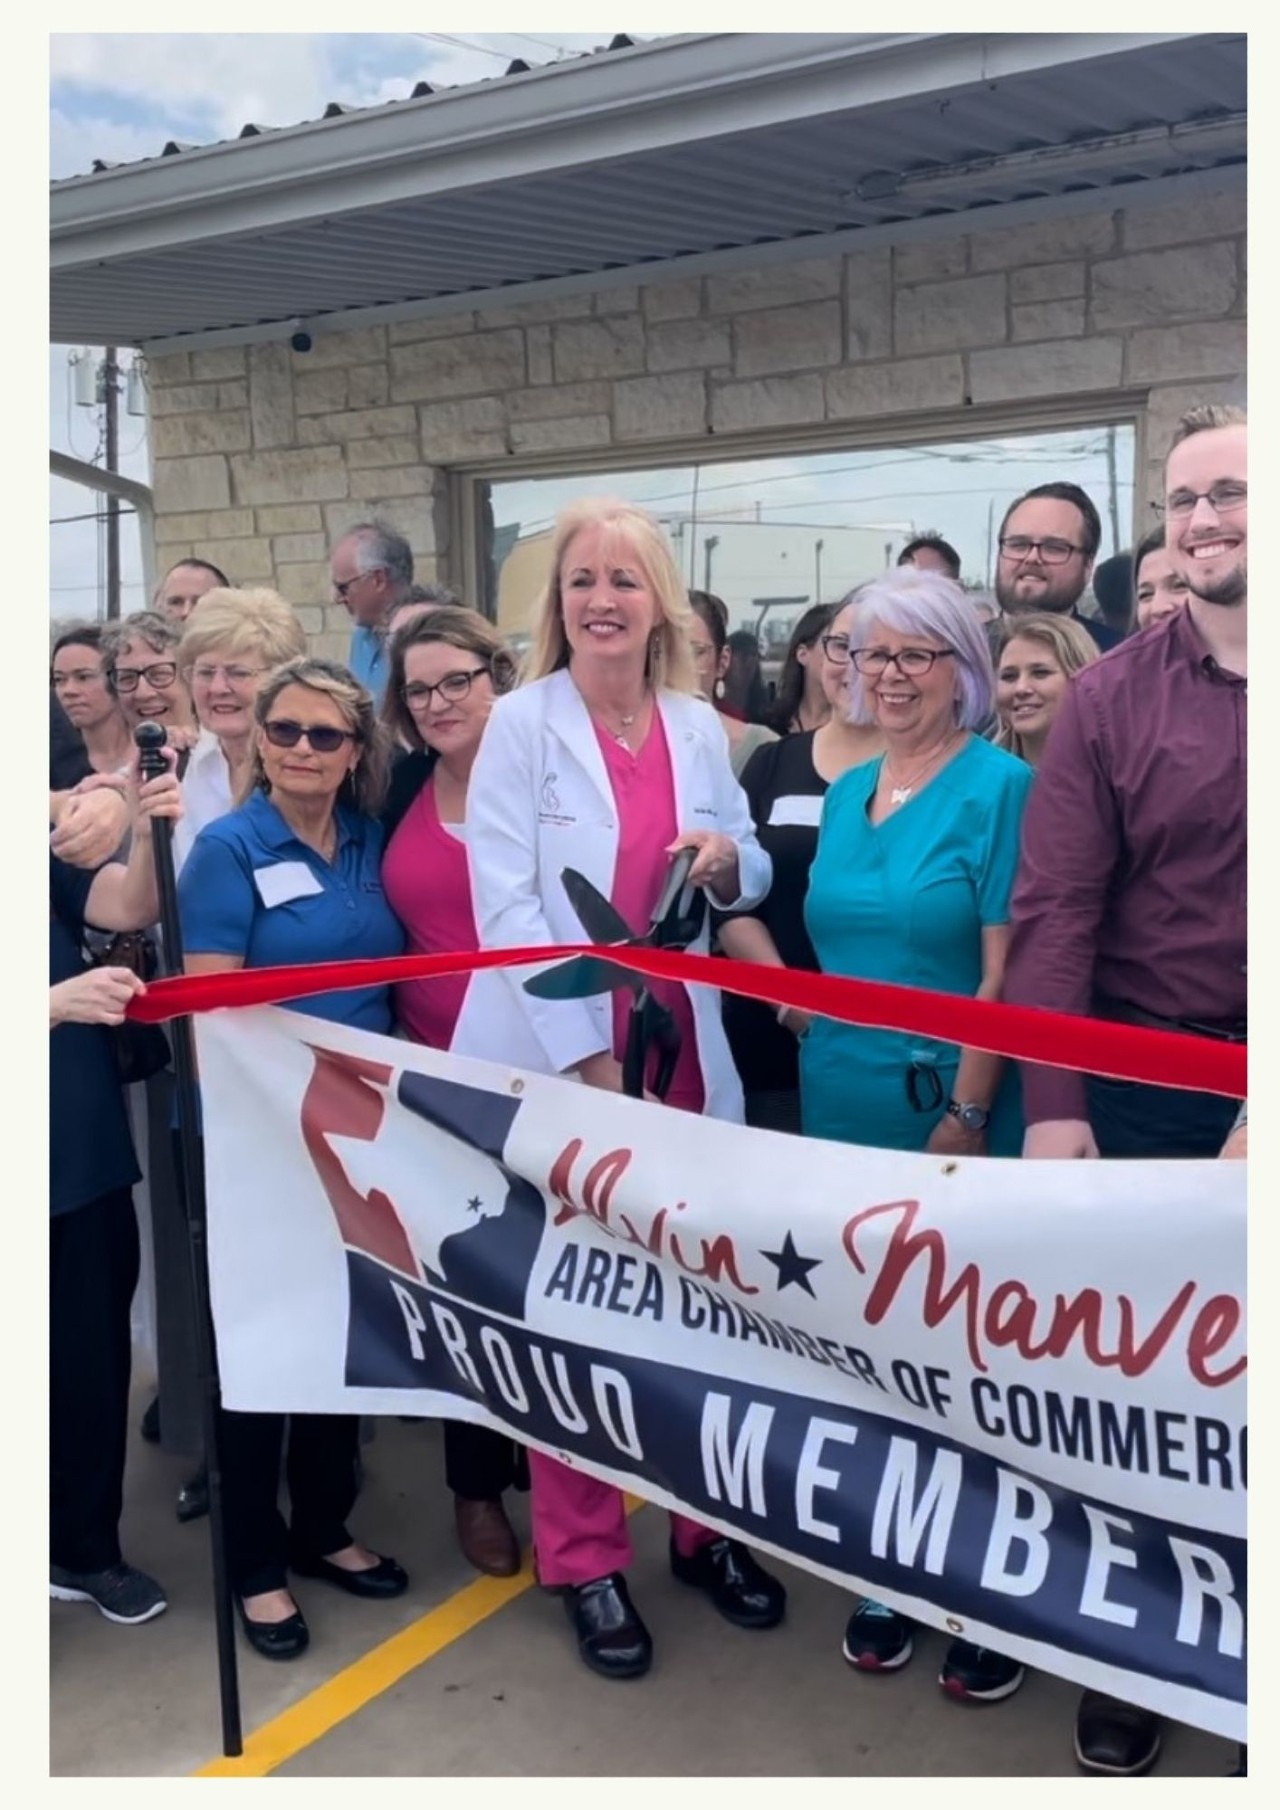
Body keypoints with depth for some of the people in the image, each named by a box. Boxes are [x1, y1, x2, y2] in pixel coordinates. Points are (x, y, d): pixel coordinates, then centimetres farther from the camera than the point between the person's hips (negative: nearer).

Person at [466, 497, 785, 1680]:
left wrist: (730, 859, -9)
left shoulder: (700, 728, 8)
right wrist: (586, 1055, -16)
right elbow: (507, 902, -12)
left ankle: (709, 1526, 30)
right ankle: (585, 1560, 21)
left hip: (681, 1054, 4)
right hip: (557, 1057, -4)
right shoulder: (522, 723, -5)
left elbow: (752, 879, 16)